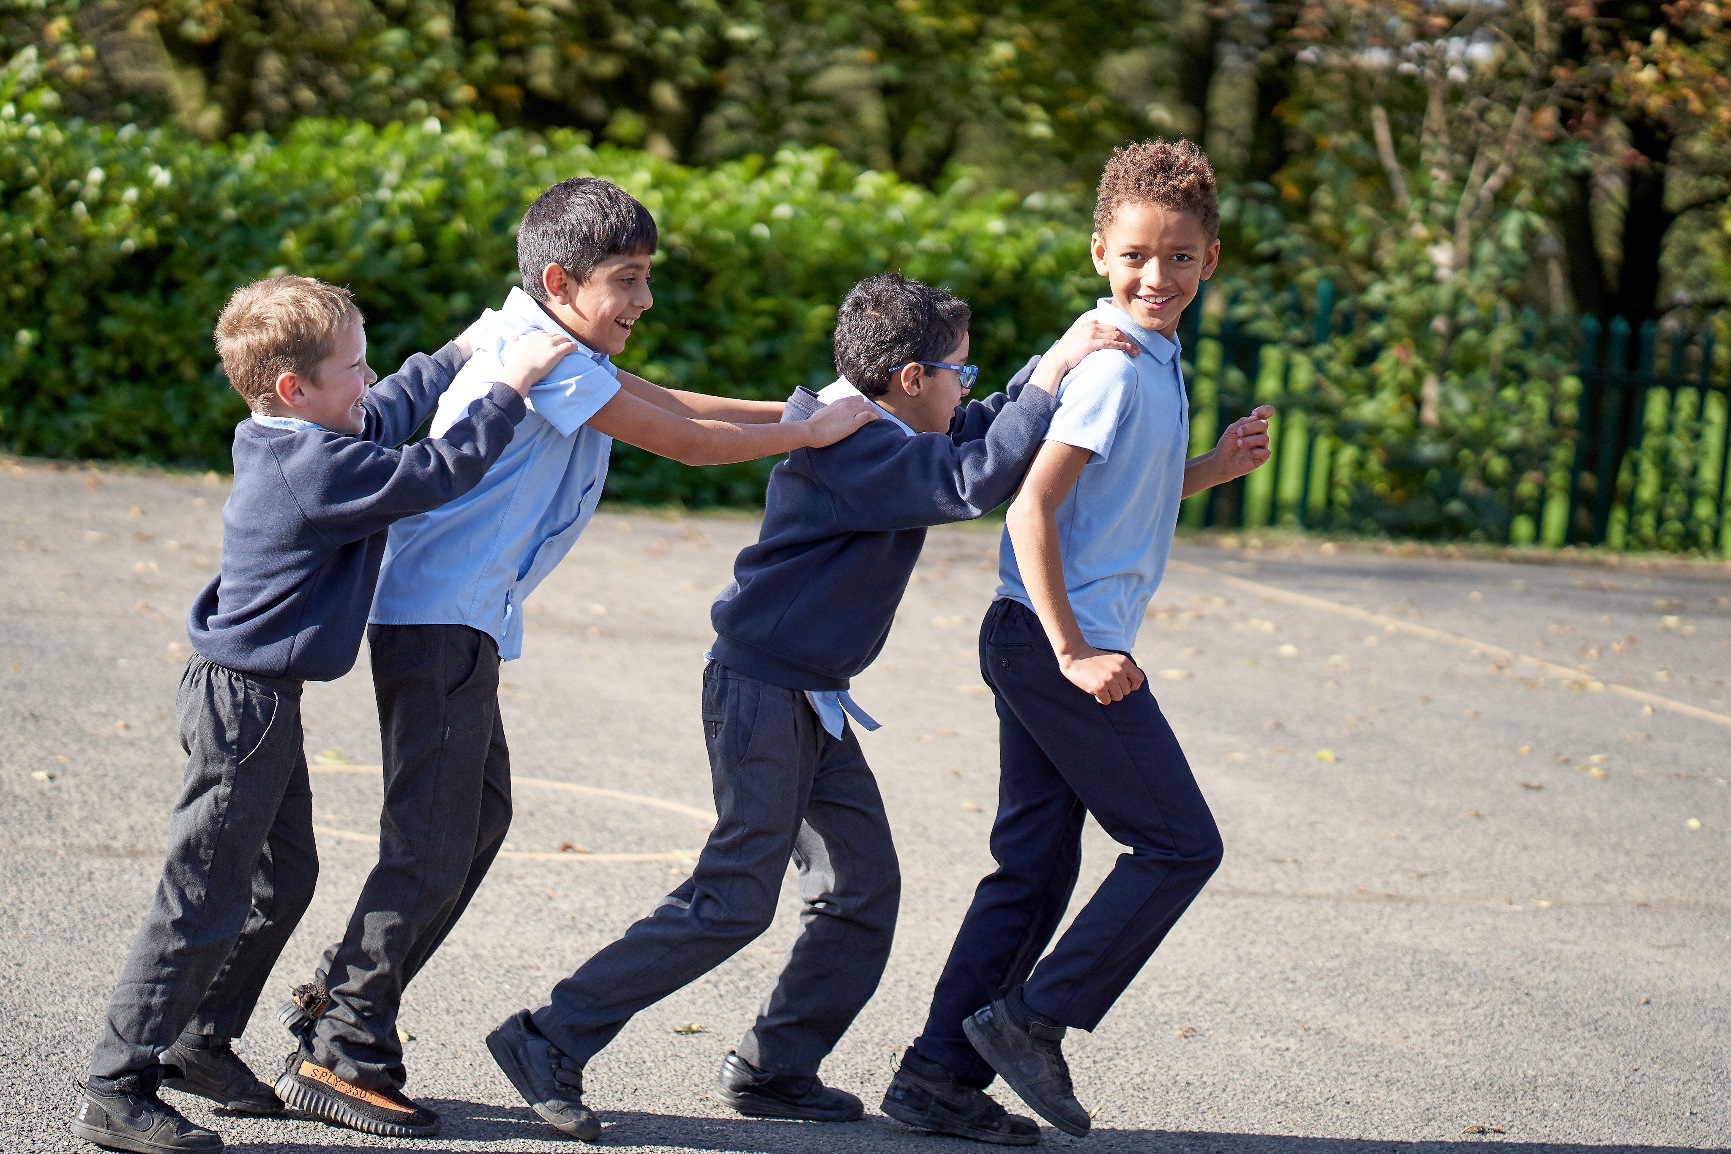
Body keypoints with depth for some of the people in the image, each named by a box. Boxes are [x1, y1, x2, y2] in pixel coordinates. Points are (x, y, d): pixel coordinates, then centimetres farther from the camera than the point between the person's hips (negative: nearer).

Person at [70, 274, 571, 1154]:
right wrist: (509, 384, -10)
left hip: (256, 697, 11)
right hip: (242, 701, -11)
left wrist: (461, 354, 34)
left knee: (285, 876, 20)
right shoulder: (321, 468, -22)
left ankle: (201, 1040, 31)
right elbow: (441, 473, -19)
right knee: (202, 900, -7)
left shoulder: (281, 442, 8)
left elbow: (387, 414, 26)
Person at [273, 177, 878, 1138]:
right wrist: (809, 433, -4)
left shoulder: (552, 348, 14)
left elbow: (666, 404, 17)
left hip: (461, 621, 11)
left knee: (479, 812, 17)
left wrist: (789, 410, 9)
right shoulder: (542, 358, -17)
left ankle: (340, 998, 24)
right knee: (433, 840, -10)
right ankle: (343, 1055, -6)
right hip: (439, 618, -11)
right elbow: (683, 442, -14)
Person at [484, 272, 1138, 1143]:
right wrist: (1054, 377, -24)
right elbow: (973, 481, -31)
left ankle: (775, 1069, 18)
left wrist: (1061, 359, 9)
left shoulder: (870, 432, 10)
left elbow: (980, 434, 23)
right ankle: (550, 1043, -5)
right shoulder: (855, 447, -21)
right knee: (732, 900, -10)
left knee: (863, 889, 10)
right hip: (762, 691, -10)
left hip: (812, 702, 10)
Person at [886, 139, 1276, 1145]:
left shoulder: (1151, 363, 14)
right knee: (1181, 843, -1)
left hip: (1048, 646, 10)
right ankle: (1032, 1018, 3)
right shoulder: (1114, 369, -16)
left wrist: (1215, 468, 10)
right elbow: (1032, 510, -21)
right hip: (1061, 644, -10)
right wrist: (1074, 653, -21)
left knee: (1036, 865, 11)